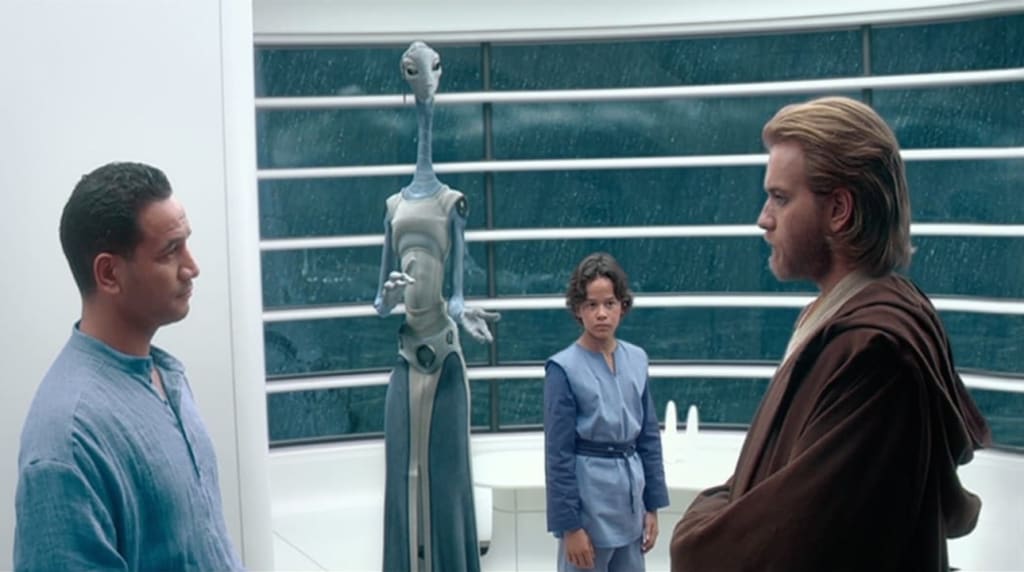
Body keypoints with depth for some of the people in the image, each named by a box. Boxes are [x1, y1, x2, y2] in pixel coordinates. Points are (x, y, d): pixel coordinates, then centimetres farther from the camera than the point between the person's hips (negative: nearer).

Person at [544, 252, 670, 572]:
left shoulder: (636, 360, 4)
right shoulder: (564, 368, -12)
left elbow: (649, 438, 10)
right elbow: (558, 455, -11)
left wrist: (652, 506, 9)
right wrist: (569, 525, -12)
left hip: (629, 497, 6)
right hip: (588, 497, -5)